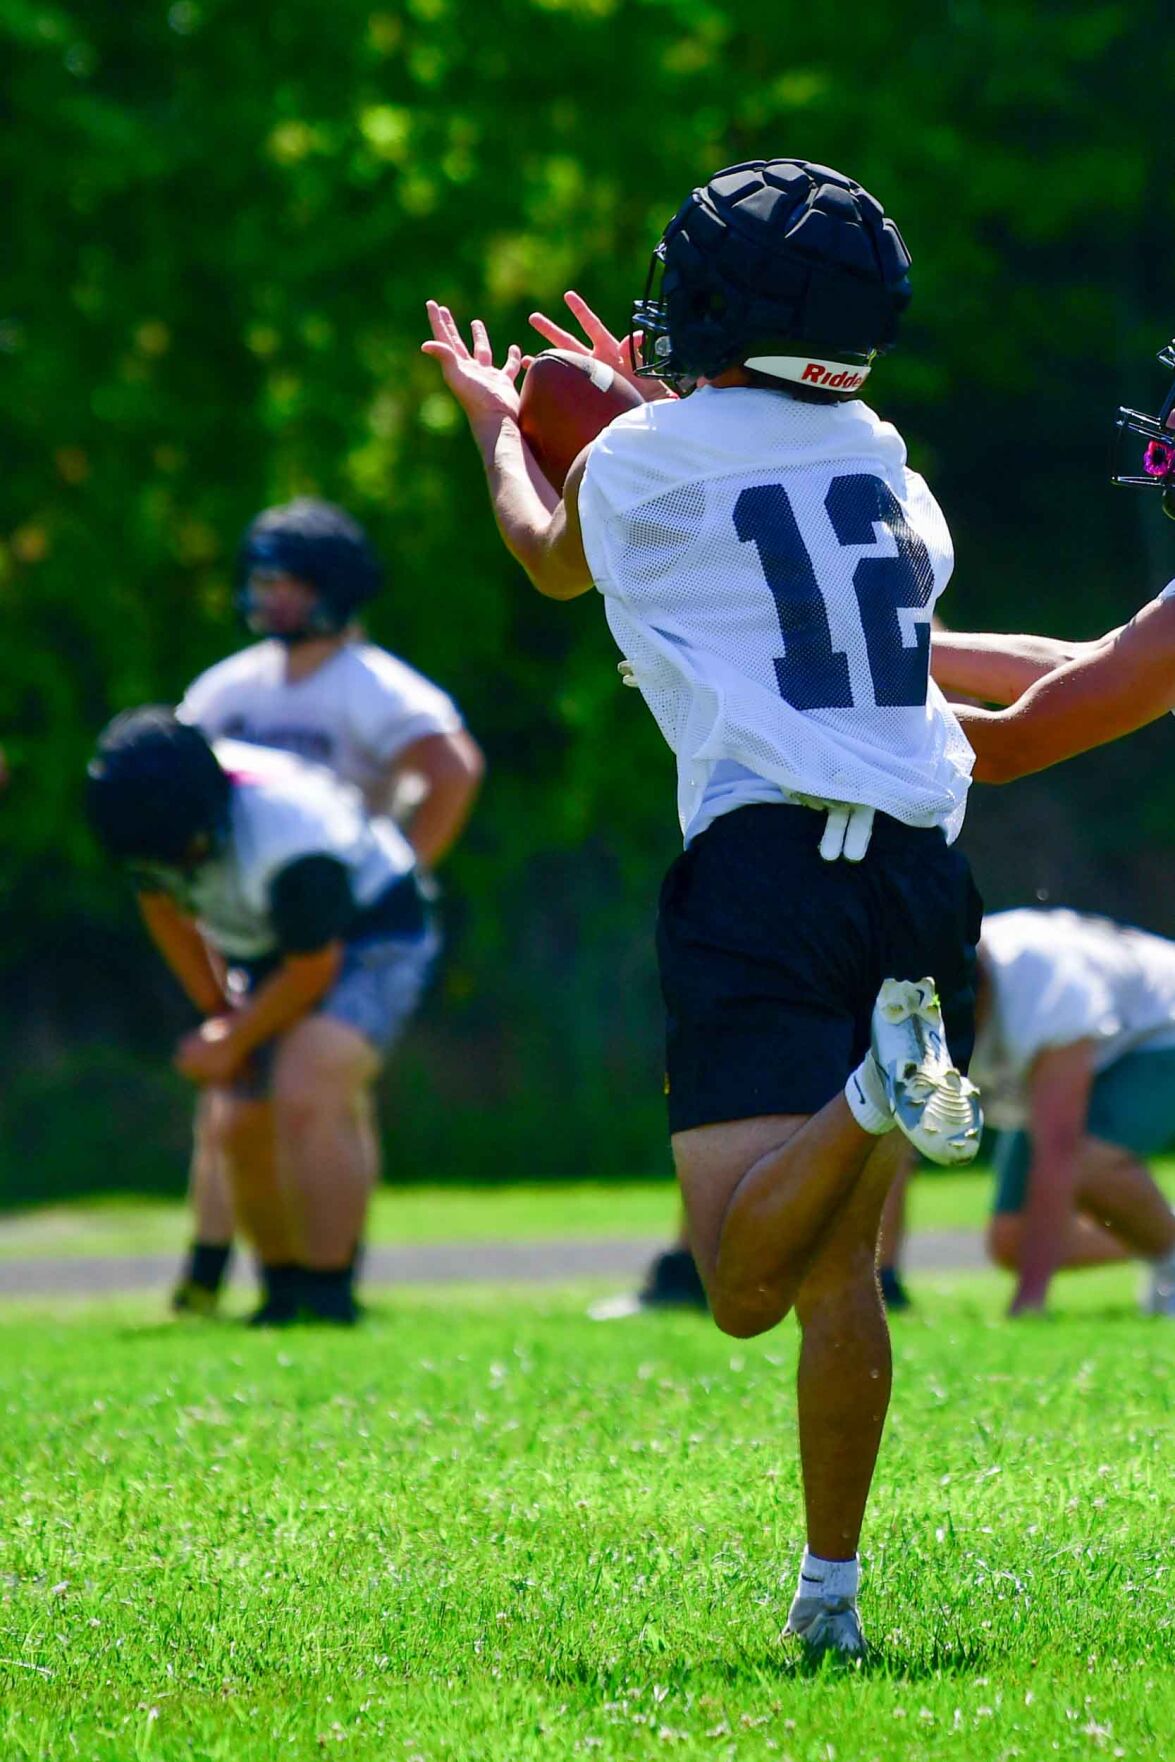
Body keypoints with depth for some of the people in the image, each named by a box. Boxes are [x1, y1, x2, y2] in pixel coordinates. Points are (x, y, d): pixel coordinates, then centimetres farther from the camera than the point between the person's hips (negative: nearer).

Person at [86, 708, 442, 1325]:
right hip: (267, 954, 8)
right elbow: (163, 908, 8)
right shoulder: (154, 813, -15)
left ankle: (328, 1296, -27)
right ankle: (283, 1292, 21)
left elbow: (313, 968, -23)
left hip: (368, 943, -8)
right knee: (250, 1128, 3)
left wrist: (231, 1043, -11)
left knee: (307, 1101, -27)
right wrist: (218, 1012, 6)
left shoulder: (288, 839, -37)